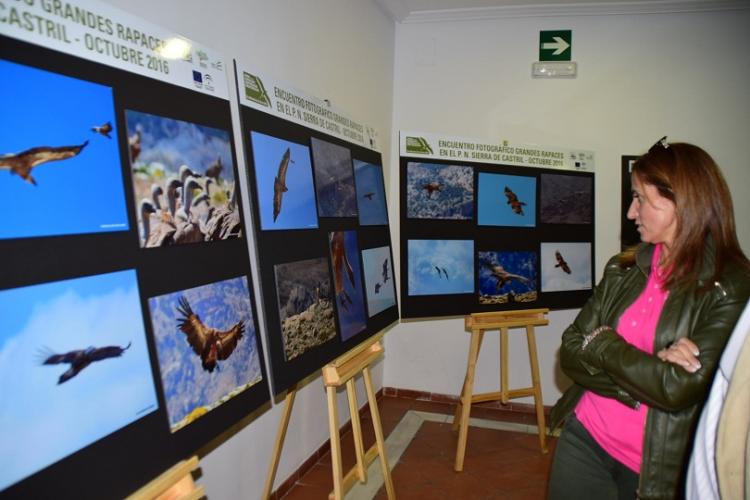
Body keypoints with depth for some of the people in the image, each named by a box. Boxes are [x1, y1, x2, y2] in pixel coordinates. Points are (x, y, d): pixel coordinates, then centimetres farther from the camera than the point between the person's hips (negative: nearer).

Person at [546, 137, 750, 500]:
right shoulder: (624, 269, -2)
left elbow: (678, 389, -22)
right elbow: (571, 353, -5)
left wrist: (602, 342, -11)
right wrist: (650, 368, -18)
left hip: (657, 468, -3)